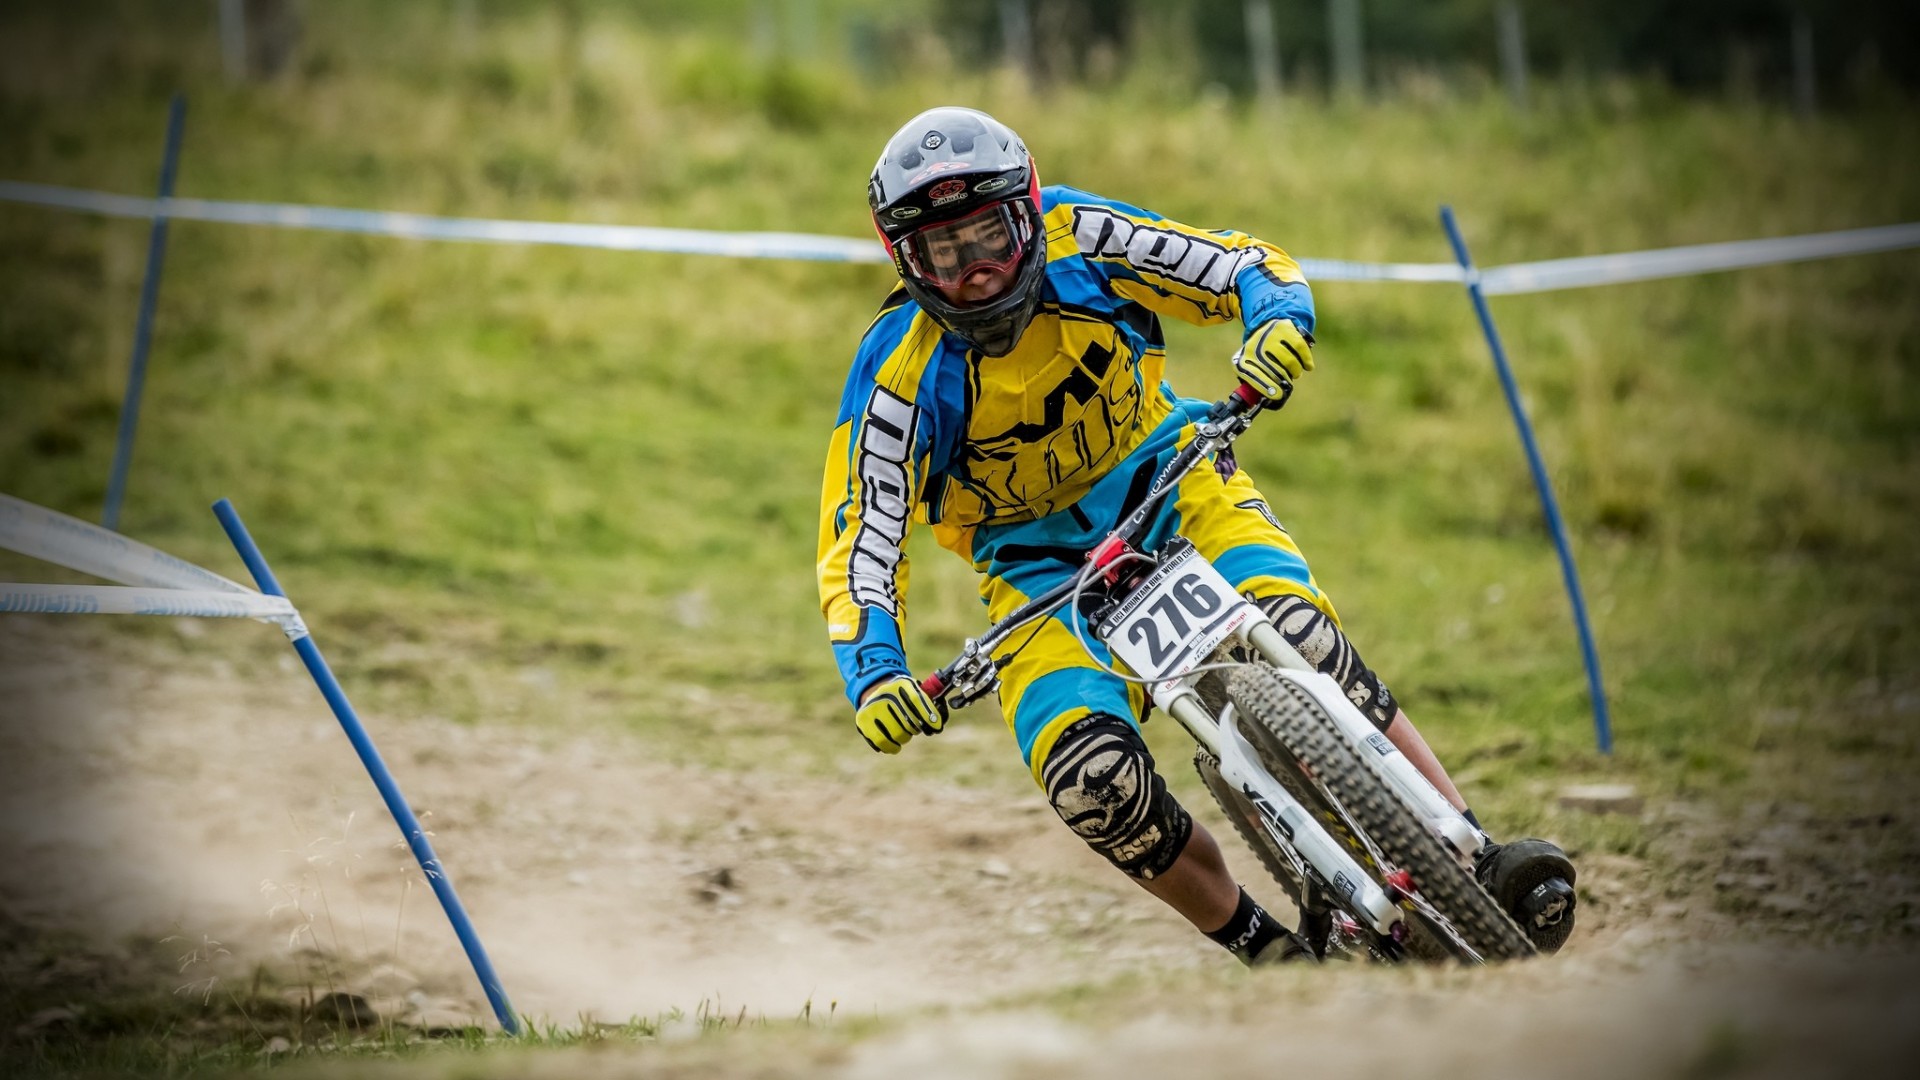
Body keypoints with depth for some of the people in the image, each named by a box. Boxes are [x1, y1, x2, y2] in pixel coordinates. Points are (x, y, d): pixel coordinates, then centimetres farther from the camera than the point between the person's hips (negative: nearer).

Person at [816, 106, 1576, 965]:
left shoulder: (1078, 242, -17)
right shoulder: (898, 377, -21)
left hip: (1167, 483, 1)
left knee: (1296, 634, -30)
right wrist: (873, 677, -36)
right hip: (1041, 566, 0)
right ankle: (1271, 953, -6)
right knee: (1093, 780, -26)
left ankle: (1479, 860, -22)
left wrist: (1279, 322, -34)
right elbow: (860, 545, -19)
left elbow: (1250, 267, -10)